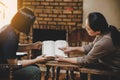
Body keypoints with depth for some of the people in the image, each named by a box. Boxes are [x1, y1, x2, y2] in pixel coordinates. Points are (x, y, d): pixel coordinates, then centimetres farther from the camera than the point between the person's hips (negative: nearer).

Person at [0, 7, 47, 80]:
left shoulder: (11, 28, -1)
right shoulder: (10, 37, -30)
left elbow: (15, 47, 16)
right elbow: (14, 63, -24)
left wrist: (32, 46, 5)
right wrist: (36, 60, -15)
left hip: (6, 62, 10)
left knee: (34, 67, 10)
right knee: (35, 71, -15)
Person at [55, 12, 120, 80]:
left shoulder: (104, 42, -35)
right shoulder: (106, 29, -10)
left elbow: (85, 61, -20)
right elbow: (91, 47, 7)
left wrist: (64, 59, -11)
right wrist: (74, 49, 1)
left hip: (113, 71, -8)